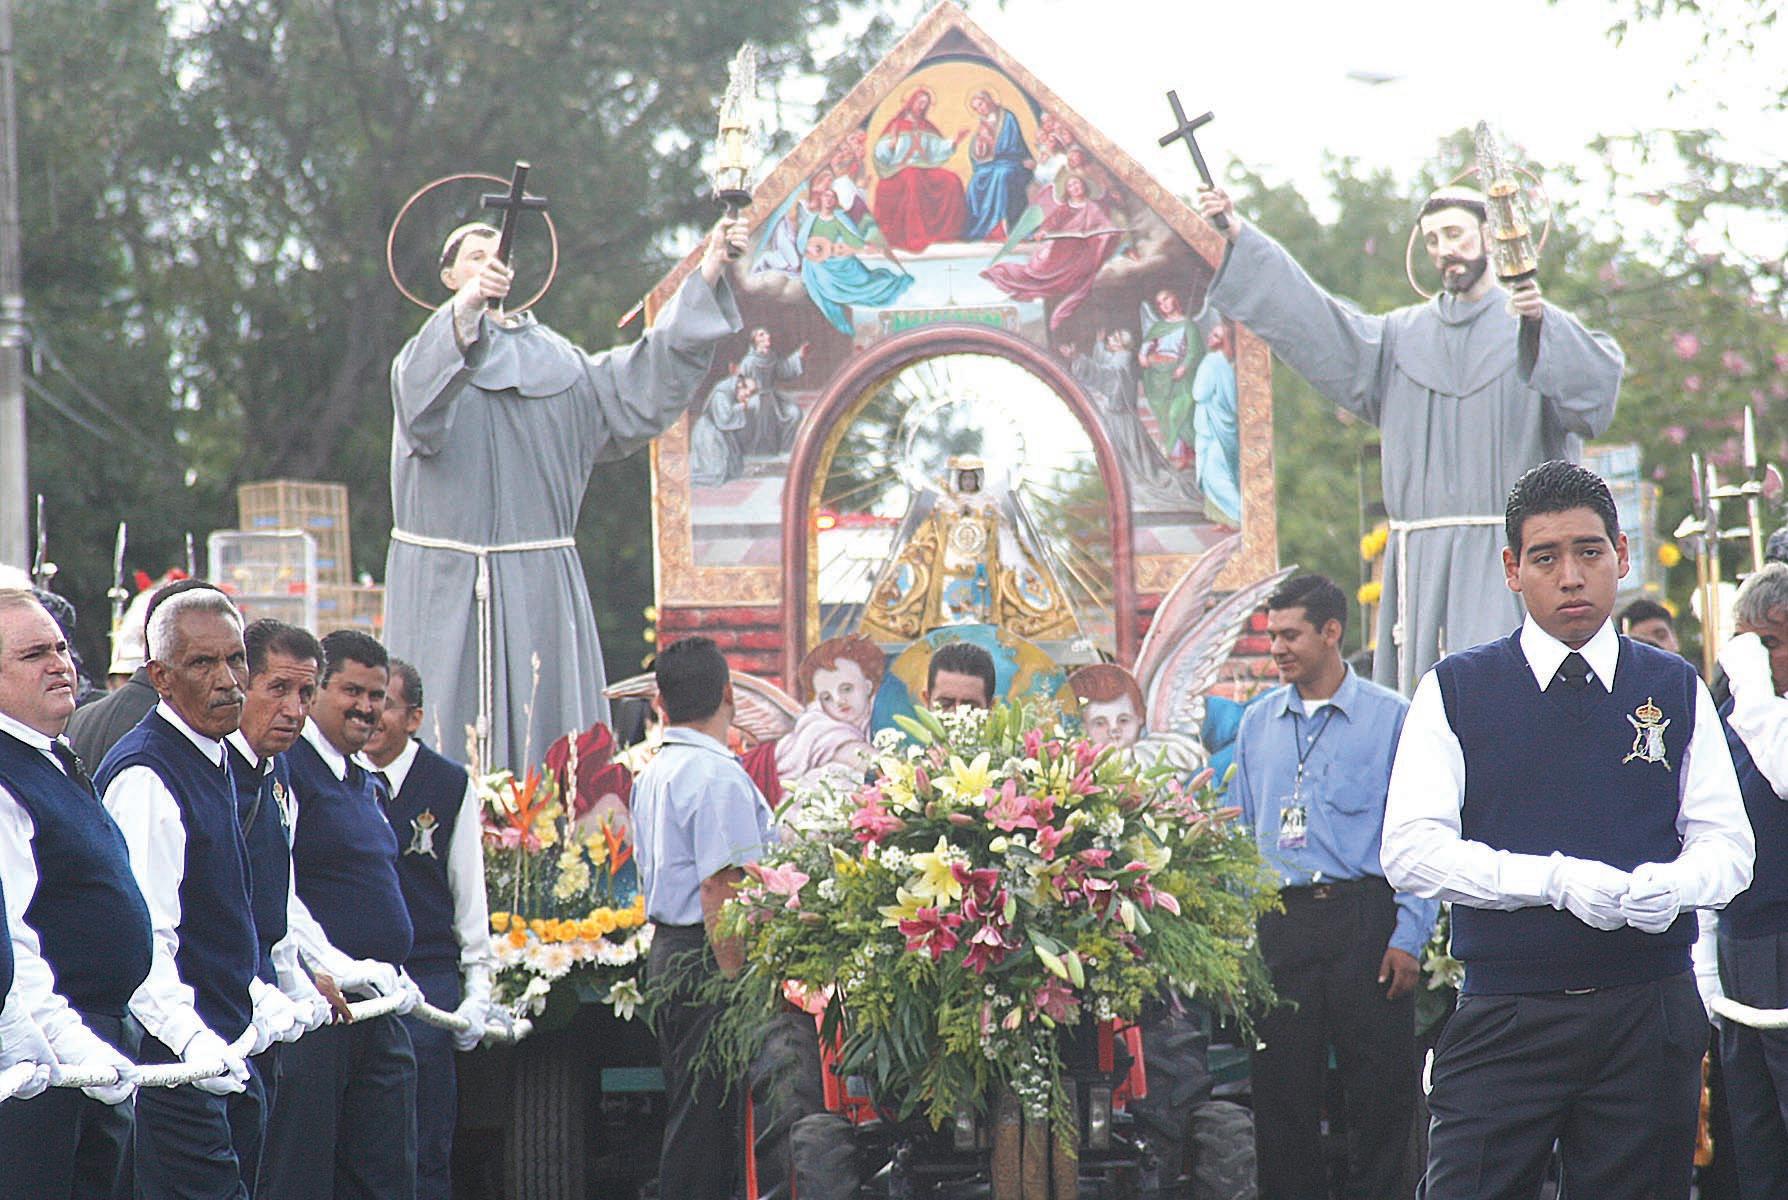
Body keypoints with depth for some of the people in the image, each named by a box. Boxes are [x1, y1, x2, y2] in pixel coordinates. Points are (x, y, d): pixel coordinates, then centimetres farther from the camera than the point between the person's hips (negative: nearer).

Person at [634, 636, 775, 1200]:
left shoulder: (652, 774, 15)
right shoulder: (718, 775, -15)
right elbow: (720, 887, -21)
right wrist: (739, 984, -21)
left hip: (666, 953, 10)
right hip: (709, 960, -10)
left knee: (687, 1111, 14)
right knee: (705, 1117, -9)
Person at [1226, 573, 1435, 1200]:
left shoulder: (1390, 718, -1)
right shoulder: (1257, 723, 12)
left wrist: (1409, 935, -9)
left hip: (1363, 917, -4)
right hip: (1280, 924, 4)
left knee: (1380, 1086, -2)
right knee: (1280, 1087, 4)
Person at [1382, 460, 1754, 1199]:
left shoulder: (1676, 692, 11)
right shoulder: (1456, 692, 4)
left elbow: (1727, 845, 8)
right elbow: (1411, 851, -5)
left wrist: (1672, 885, -16)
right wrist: (1555, 880, -18)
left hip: (1649, 1018, 2)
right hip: (1503, 1019, -2)